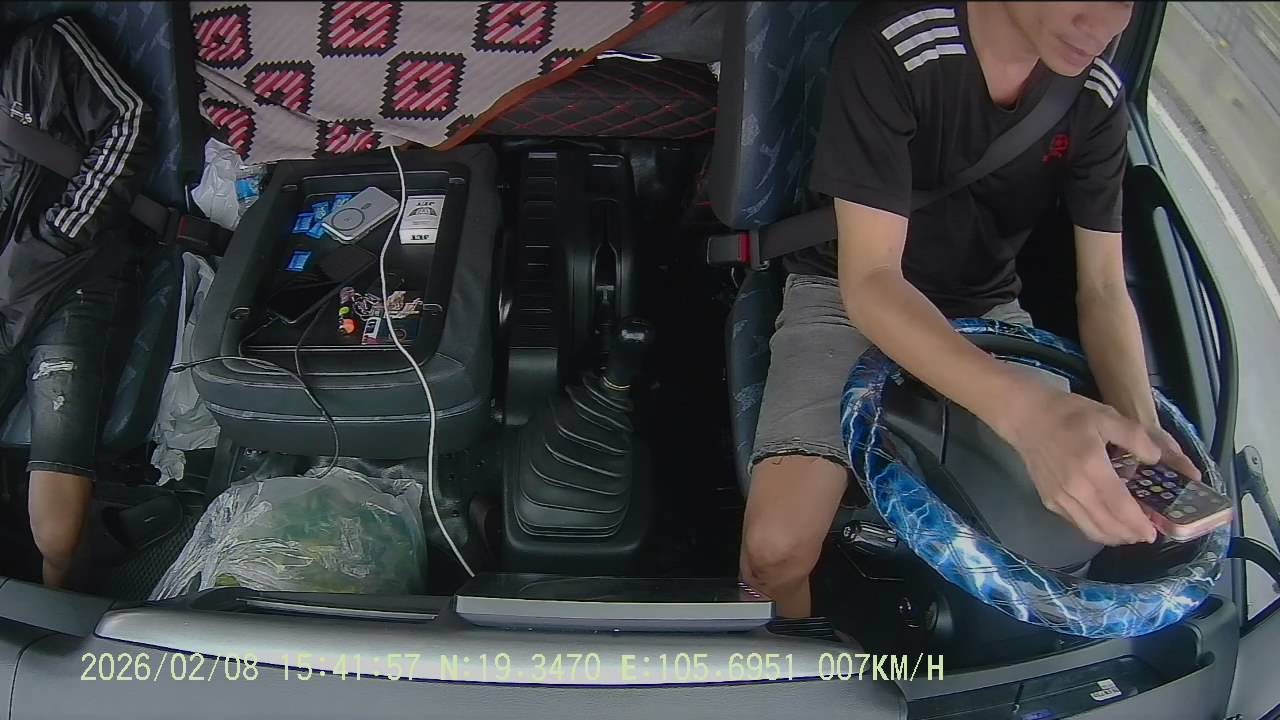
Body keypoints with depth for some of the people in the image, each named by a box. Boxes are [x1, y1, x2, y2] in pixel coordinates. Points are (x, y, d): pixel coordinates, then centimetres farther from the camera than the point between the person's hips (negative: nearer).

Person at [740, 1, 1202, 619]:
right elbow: (867, 279, -29)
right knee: (777, 548, -26)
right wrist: (1024, 408, -44)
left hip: (986, 308, 6)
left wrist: (1141, 424, -25)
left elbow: (1102, 290, -4)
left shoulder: (1099, 96, -7)